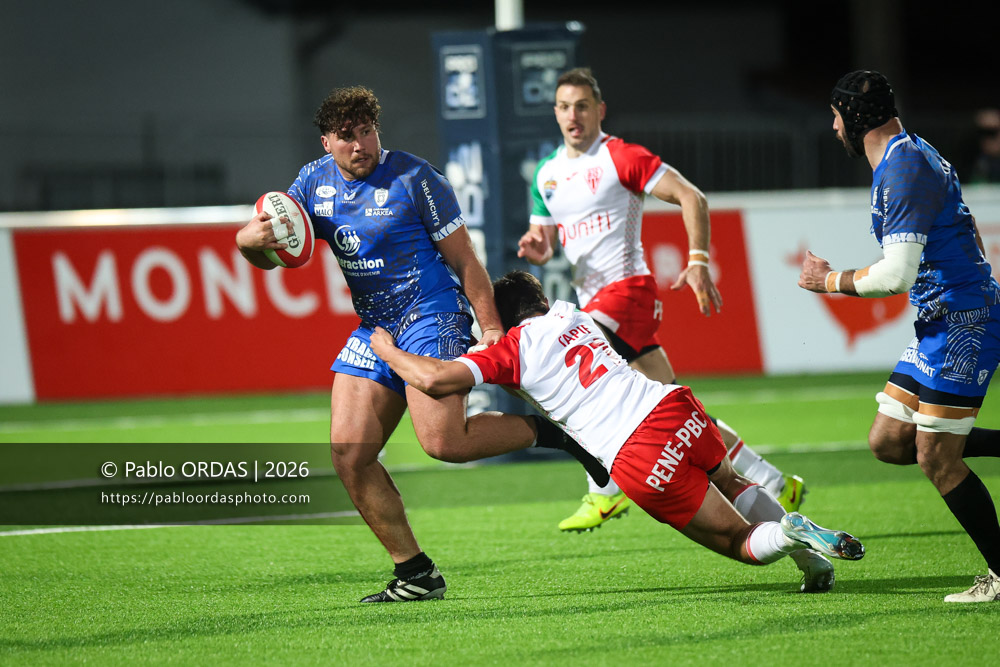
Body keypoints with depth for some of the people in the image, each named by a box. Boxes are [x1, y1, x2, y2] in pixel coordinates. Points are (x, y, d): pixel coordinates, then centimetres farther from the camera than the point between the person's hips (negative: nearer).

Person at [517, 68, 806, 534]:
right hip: (594, 302, 7)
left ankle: (606, 490, -14)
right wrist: (536, 248, -5)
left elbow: (692, 198, -10)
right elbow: (544, 242, 20)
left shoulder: (619, 157, -6)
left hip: (627, 288, -7)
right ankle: (773, 484, 9)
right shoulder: (547, 174, 15)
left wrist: (698, 262, -19)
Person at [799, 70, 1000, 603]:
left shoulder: (905, 169, -18)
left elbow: (896, 275, -24)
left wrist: (829, 280, -10)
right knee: (888, 441, 7)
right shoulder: (911, 156, 15)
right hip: (939, 321, 10)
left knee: (936, 459, -7)